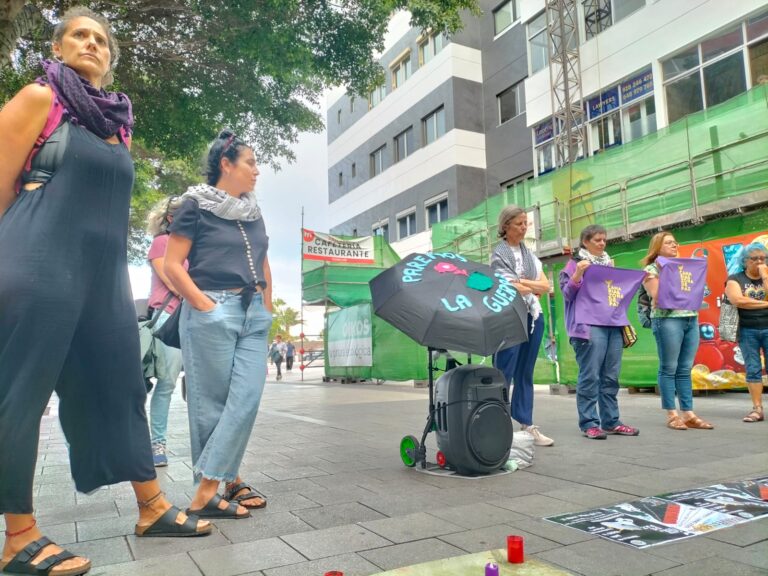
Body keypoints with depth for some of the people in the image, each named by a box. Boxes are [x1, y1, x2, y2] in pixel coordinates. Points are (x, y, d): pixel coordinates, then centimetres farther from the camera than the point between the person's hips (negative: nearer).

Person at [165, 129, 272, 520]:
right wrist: (207, 306, -12)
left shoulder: (252, 211, 17)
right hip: (212, 312, -6)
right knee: (211, 402, 0)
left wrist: (267, 308, 15)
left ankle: (211, 486, 7)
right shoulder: (195, 204, -1)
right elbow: (172, 265, -6)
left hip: (252, 313, 6)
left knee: (247, 397, -2)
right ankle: (215, 490, 9)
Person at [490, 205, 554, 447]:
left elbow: (546, 286, 8)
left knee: (525, 374, 9)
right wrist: (534, 287, 1)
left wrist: (522, 282, -7)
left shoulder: (529, 254, 16)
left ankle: (526, 425, 14)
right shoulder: (499, 255, -4)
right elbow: (514, 289, -14)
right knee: (504, 374, -5)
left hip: (533, 316, 6)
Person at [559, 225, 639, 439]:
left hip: (613, 324, 7)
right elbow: (567, 294, -5)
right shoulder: (575, 264, 3)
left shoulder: (608, 263, 23)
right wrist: (578, 274, -19)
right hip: (588, 325, -6)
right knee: (590, 376, -8)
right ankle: (589, 423, -3)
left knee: (611, 376, 7)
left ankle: (611, 421, 13)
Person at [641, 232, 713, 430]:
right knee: (669, 369, -4)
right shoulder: (652, 269, 2)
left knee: (685, 369, 6)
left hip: (691, 319, 6)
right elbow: (656, 296, -7)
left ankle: (688, 414, 8)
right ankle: (672, 414, 0)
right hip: (667, 319, -6)